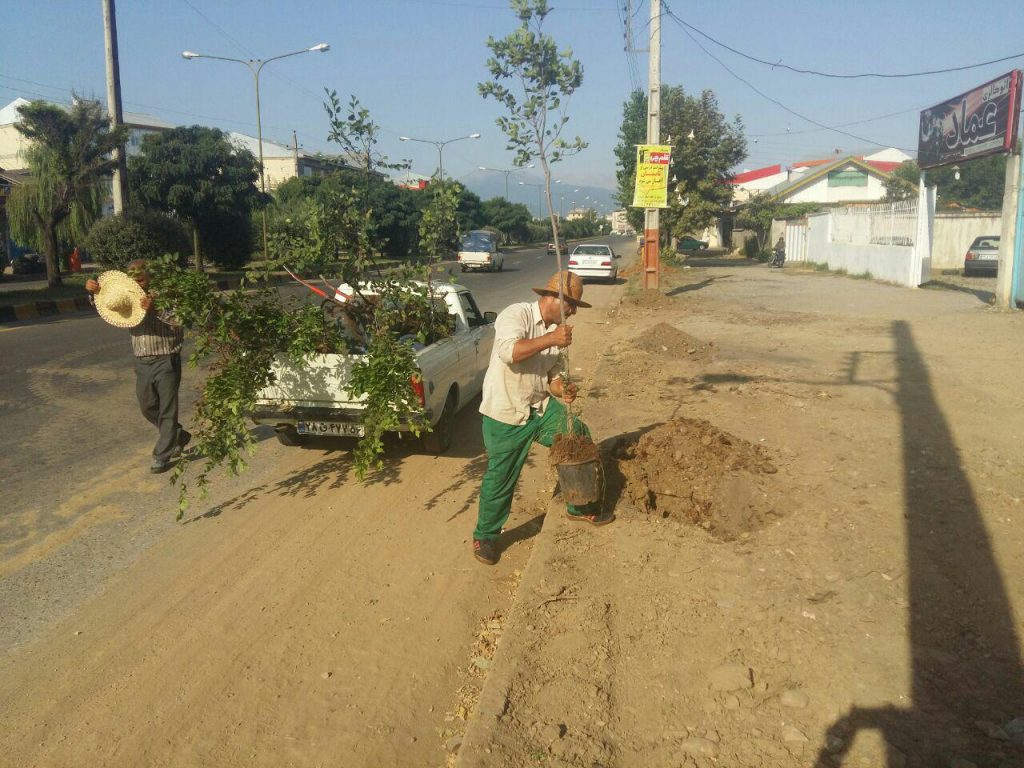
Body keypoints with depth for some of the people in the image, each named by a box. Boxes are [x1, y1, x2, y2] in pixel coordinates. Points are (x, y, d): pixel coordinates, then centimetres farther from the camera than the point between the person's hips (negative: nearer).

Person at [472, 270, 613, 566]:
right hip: (505, 415, -7)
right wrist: (550, 339, -38)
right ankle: (485, 536, 24)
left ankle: (580, 507, 27)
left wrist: (563, 389, -14)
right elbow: (508, 352, -36)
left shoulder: (556, 330, 5)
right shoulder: (516, 315, -18)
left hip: (541, 408, 7)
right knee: (500, 479, 1)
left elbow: (553, 374, 8)